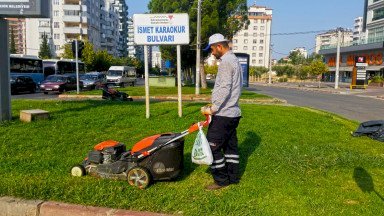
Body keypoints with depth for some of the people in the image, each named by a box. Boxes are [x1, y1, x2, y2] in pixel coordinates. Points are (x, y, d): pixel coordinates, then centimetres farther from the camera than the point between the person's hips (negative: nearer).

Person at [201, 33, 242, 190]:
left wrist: (212, 109, -19)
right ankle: (233, 177, 24)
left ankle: (221, 180, 7)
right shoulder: (234, 60, 17)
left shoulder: (226, 62, -14)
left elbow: (224, 89, -23)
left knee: (212, 146, -2)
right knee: (230, 145, 15)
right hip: (233, 113, 10)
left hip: (223, 114, -10)